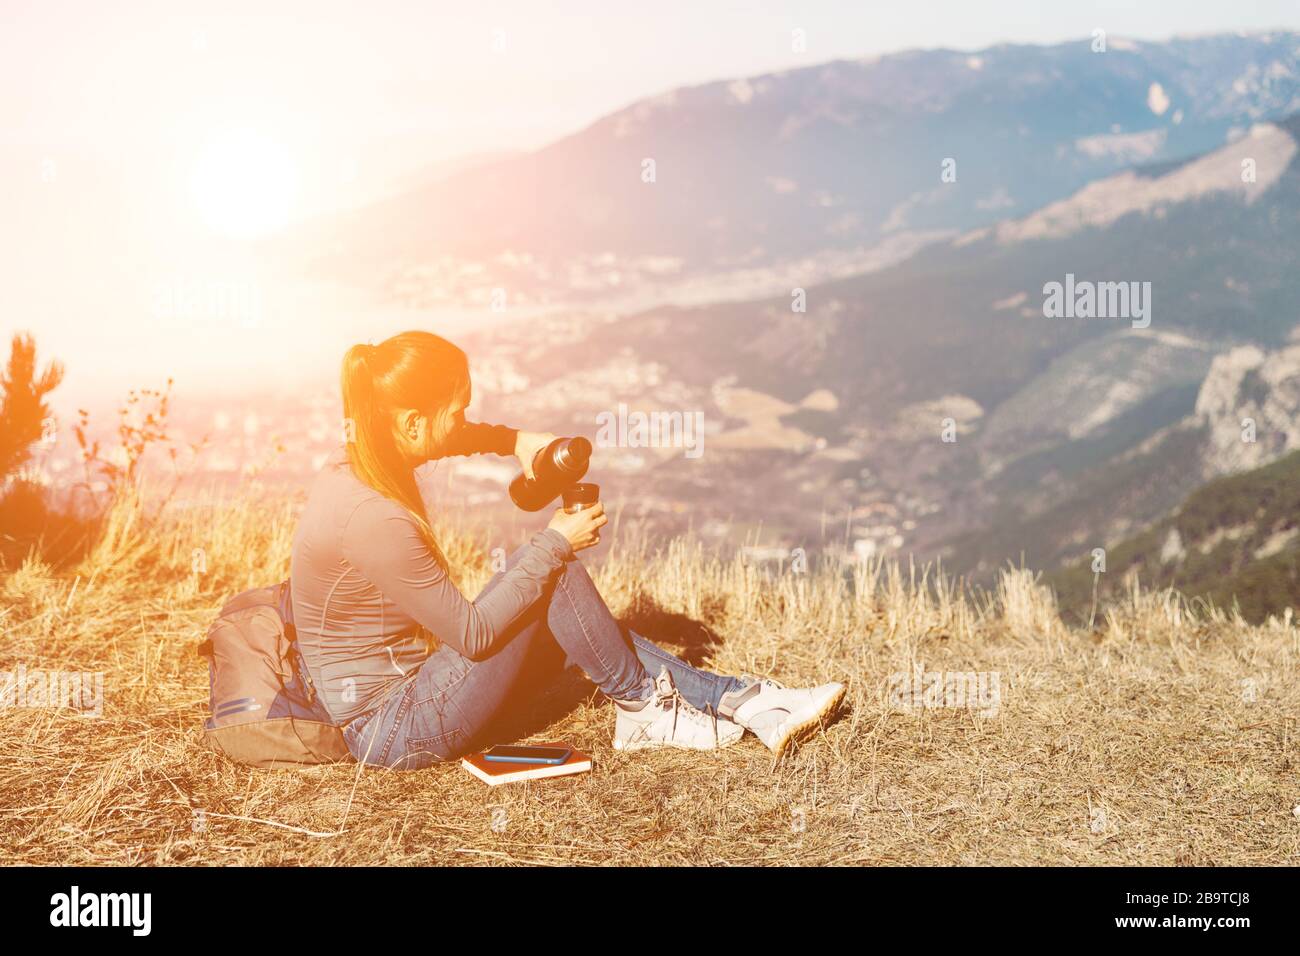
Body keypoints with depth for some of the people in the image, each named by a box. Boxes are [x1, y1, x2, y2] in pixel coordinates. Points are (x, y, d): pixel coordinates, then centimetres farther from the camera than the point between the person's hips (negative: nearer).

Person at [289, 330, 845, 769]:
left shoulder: (361, 454, -2)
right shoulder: (375, 520, -30)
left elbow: (450, 437, 22)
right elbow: (472, 634, -23)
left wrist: (513, 440, 4)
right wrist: (554, 545, -16)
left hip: (403, 679, 10)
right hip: (390, 733, -10)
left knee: (572, 620, 8)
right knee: (553, 574, -14)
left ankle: (739, 700, 9)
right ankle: (643, 707, 7)